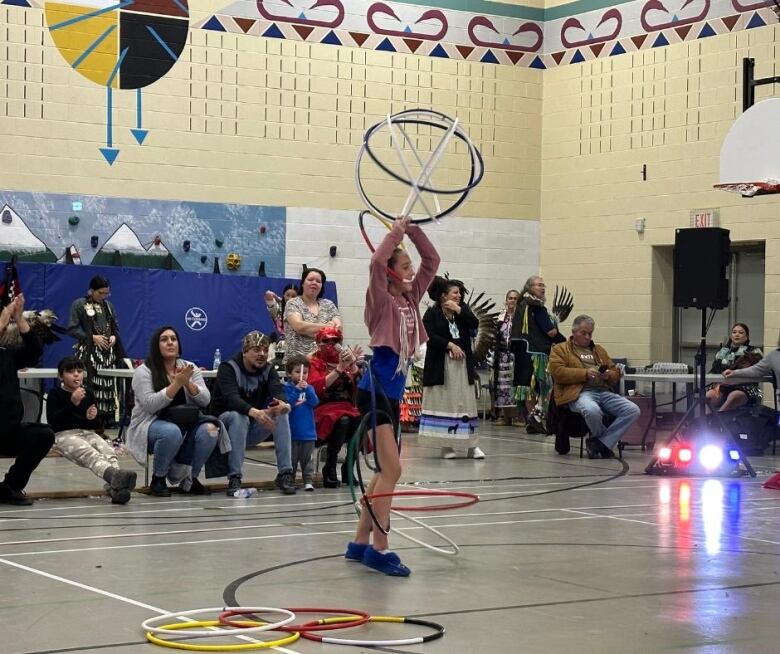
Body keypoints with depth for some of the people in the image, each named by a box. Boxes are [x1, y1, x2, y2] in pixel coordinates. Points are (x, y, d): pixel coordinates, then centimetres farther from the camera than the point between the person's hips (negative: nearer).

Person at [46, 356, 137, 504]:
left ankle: (114, 487, -50)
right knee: (90, 454, -35)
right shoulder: (55, 394, 3)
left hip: (87, 432, 5)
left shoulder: (88, 394, 16)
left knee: (109, 451, -28)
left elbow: (96, 426, 21)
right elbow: (52, 421, -13)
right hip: (64, 434, -5)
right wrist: (72, 403, -20)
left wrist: (92, 418, -5)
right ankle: (115, 475, -63)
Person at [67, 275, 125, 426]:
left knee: (108, 386, 1)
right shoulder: (79, 305, 1)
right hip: (88, 352, -5)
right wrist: (92, 337, -14)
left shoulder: (108, 306, 18)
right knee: (89, 387, -15)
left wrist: (114, 337, 0)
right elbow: (72, 329, -5)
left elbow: (115, 328, 23)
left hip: (108, 352, 5)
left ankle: (106, 423, 4)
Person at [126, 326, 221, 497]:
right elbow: (150, 405, -19)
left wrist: (188, 383, -18)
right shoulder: (143, 371, -6)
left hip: (185, 424, 4)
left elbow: (205, 400, -1)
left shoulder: (190, 368, 7)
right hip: (152, 424, -4)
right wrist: (177, 384, -23)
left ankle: (189, 479, -6)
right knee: (172, 432, -38)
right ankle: (158, 479, -11)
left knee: (209, 429, -26)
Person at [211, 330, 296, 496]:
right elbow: (231, 398, -32)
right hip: (226, 422, -4)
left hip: (254, 429, 4)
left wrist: (283, 404, -45)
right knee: (238, 416, -36)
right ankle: (234, 478, -35)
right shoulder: (228, 368, -14)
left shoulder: (268, 370, 0)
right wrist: (254, 412, -52)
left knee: (281, 413, -21)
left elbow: (278, 390, -19)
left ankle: (285, 473, -24)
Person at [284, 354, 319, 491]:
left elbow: (314, 402, -7)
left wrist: (307, 389, -19)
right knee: (292, 458, 4)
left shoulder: (309, 388, 8)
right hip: (292, 432, -3)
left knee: (307, 459, 6)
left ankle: (308, 481, 8)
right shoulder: (287, 388, -2)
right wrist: (297, 390, -23)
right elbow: (287, 403, -15)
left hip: (308, 432, 3)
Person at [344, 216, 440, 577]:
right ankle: (379, 548, -11)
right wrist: (395, 232, -14)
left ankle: (360, 542, 19)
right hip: (375, 390, -9)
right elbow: (376, 262, -26)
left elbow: (432, 259, 14)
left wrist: (412, 229, 3)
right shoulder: (382, 301, -8)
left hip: (394, 392, 9)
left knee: (385, 471, 11)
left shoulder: (410, 298, 10)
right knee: (391, 469, -14)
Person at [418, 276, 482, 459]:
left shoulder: (463, 309, 11)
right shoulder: (432, 313, -1)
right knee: (443, 403, -1)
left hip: (463, 362, 4)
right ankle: (446, 445, 5)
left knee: (466, 403, 2)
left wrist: (459, 310, -11)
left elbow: (475, 324, -4)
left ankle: (471, 445, 4)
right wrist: (450, 345, -16)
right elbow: (429, 335, -11)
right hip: (440, 365, -4)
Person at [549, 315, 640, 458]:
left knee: (633, 410, -20)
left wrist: (608, 375, 5)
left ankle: (599, 443, -16)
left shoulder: (599, 350, 31)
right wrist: (585, 373, -12)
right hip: (579, 392, -5)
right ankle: (607, 443, -9)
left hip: (604, 392, 5)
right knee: (592, 410, -41)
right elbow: (557, 372, -3)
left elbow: (616, 373, 31)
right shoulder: (560, 349, 15)